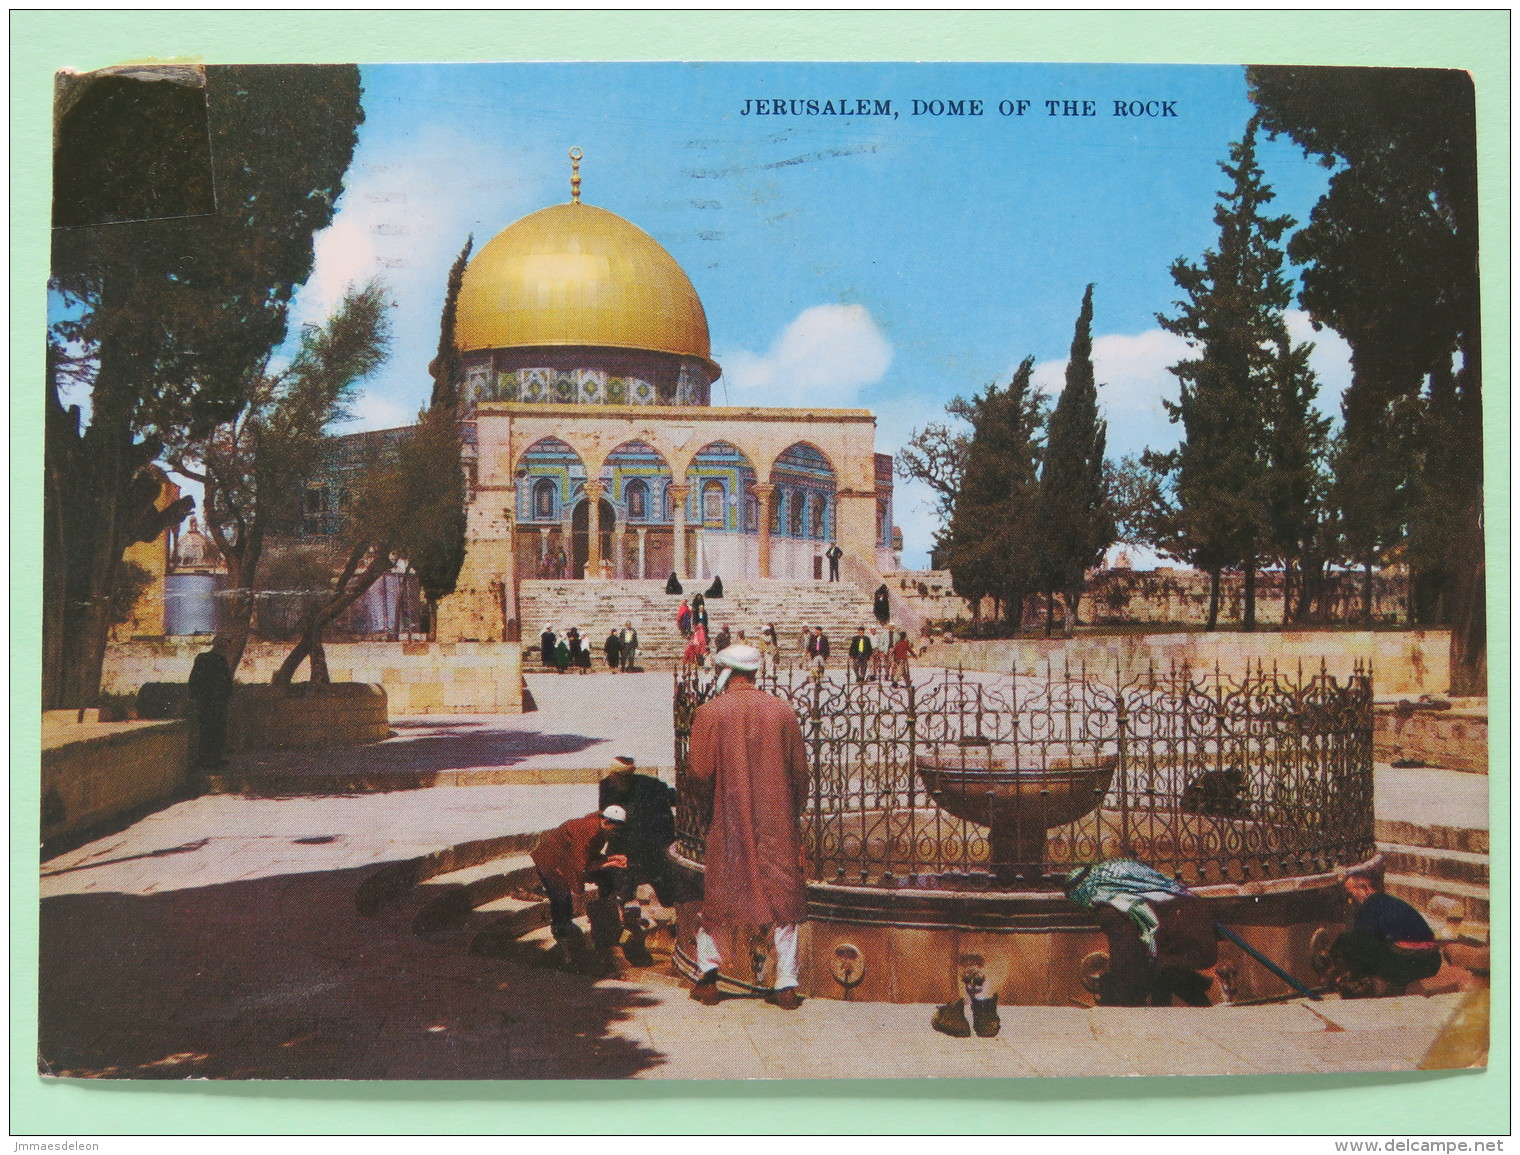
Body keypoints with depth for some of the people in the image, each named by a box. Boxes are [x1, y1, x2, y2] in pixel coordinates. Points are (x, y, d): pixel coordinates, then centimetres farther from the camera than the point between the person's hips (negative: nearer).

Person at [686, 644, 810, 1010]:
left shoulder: (709, 713, -7)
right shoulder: (783, 712, 0)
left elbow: (701, 775, -8)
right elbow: (800, 773, 3)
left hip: (728, 824, -1)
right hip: (778, 825, 1)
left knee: (716, 898, 13)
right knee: (783, 897, 7)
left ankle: (707, 976, 14)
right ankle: (787, 986, 6)